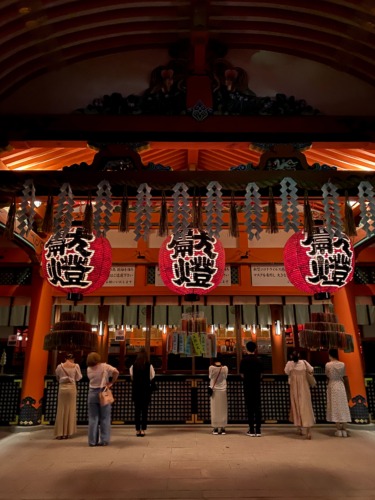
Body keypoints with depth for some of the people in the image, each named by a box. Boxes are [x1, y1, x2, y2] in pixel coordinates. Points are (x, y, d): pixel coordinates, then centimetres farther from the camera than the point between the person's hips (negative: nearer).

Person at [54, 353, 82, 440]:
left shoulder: (59, 366, -2)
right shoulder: (76, 366, -4)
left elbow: (57, 378, 9)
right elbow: (78, 378, 5)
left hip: (62, 388, 1)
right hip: (71, 388, -1)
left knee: (61, 410, 7)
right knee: (70, 410, 7)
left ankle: (59, 433, 8)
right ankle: (67, 433, 11)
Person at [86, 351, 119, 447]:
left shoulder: (89, 369, -2)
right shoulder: (104, 366, -8)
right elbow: (116, 372, -20)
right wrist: (111, 383, -8)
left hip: (92, 393, 2)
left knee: (93, 418, 10)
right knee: (105, 418, 7)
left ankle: (92, 441, 14)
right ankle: (104, 440, 11)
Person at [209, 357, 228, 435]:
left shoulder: (211, 368, -11)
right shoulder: (225, 368, -8)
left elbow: (210, 377, 0)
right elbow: (225, 377, 4)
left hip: (214, 390, -1)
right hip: (223, 390, 1)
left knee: (215, 409, 7)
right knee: (223, 409, 9)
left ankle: (215, 428, 10)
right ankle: (222, 428, 11)